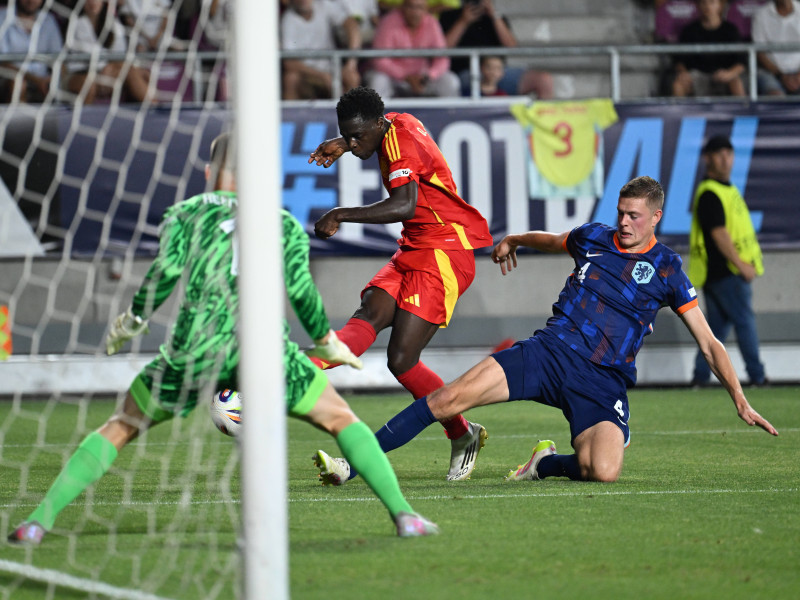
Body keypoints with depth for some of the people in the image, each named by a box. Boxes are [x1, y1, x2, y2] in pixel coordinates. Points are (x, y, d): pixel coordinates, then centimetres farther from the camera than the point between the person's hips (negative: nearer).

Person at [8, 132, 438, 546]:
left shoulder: (184, 214, 14)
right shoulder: (284, 223, 16)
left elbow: (167, 271, -1)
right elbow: (300, 289, 4)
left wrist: (132, 320, 11)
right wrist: (326, 342, 16)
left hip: (194, 352, 0)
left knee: (120, 428, 15)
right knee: (341, 420, 17)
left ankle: (39, 522, 6)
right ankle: (403, 514, 5)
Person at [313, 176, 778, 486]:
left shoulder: (666, 269, 1)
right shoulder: (593, 238, 11)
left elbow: (709, 342, 4)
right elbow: (549, 240, 36)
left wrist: (740, 400, -3)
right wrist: (512, 241, 53)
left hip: (603, 381, -2)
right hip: (551, 351, 2)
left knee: (604, 471, -30)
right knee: (452, 398, -17)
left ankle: (547, 463, 4)